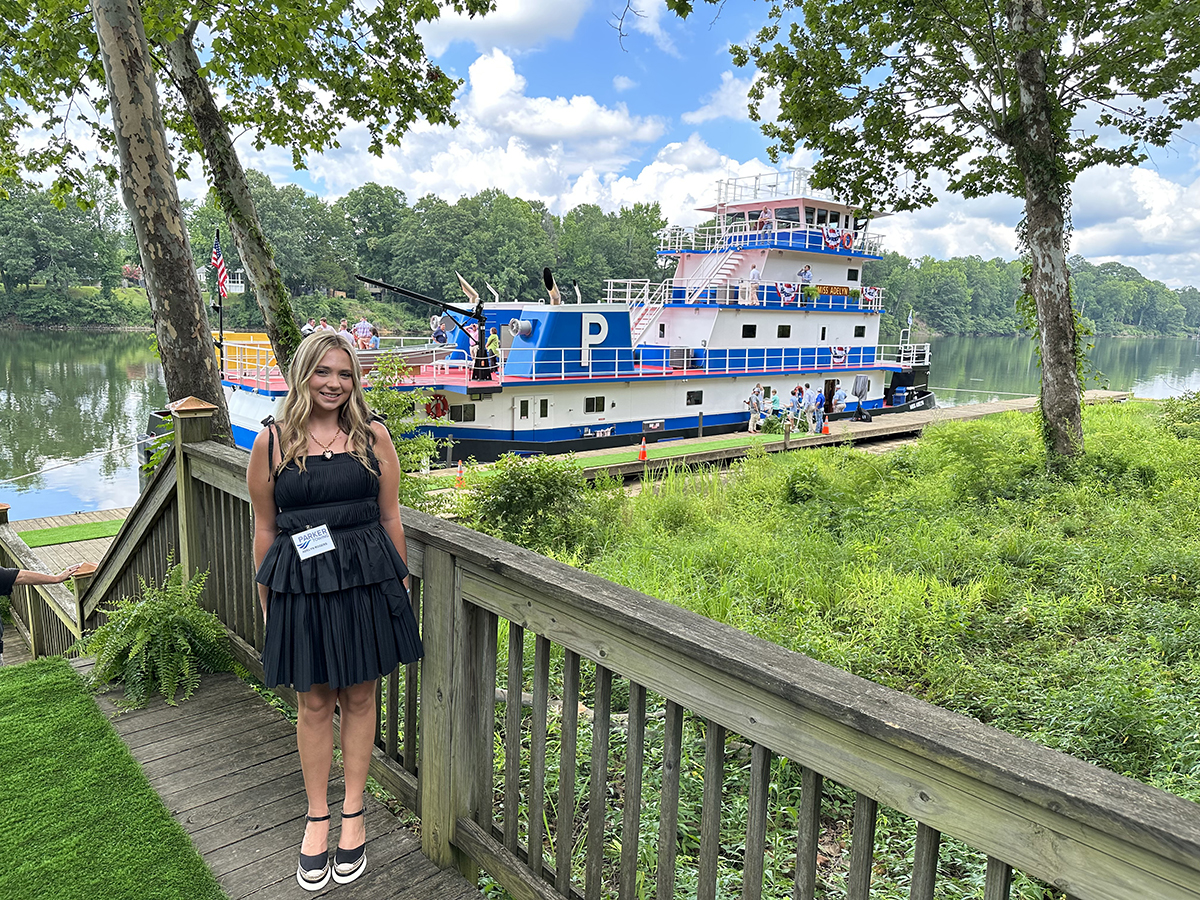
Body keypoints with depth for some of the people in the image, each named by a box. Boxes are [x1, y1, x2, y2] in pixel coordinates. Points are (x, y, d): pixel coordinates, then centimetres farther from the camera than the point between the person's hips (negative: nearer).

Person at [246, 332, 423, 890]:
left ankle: (353, 814, 30)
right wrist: (267, 601, 5)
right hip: (300, 586, 0)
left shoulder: (373, 435, 1)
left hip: (367, 580, 1)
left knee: (359, 697, 12)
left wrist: (400, 581, 5)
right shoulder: (272, 441, 0)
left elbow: (390, 517, 5)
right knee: (313, 702, 12)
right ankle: (317, 818, 31)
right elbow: (264, 529, 4)